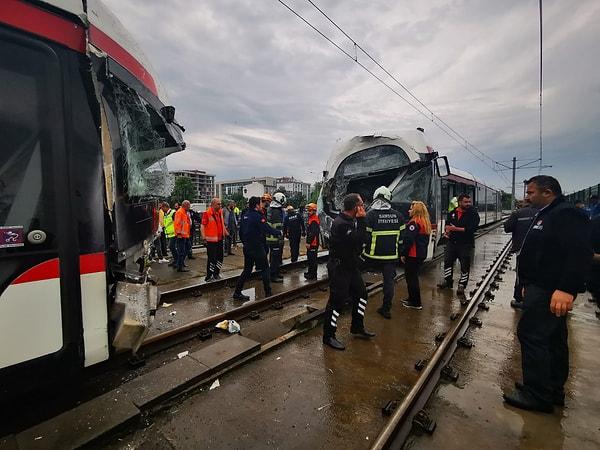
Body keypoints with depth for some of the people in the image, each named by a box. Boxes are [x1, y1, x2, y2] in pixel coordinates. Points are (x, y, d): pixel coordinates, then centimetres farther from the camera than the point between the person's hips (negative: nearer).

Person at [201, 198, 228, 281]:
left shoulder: (220, 212, 8)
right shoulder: (207, 213, -13)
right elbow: (202, 225, -15)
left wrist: (226, 232, 19)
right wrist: (204, 237, -22)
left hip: (220, 239, 8)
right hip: (211, 240, -7)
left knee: (220, 257, 14)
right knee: (211, 258, -2)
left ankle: (216, 274, 30)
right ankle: (209, 276, 10)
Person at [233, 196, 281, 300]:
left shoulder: (244, 215, 8)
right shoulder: (257, 216, -16)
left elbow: (241, 231, 14)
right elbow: (267, 228, -20)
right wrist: (279, 232, -5)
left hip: (247, 247, 8)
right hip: (257, 247, -7)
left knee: (247, 269, 16)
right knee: (265, 269, 5)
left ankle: (237, 292, 17)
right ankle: (268, 293, 10)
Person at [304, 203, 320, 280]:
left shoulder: (314, 220, -19)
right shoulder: (311, 218, 16)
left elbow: (313, 233, -25)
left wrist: (309, 242, -23)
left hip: (313, 243, -11)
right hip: (311, 243, 11)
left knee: (312, 259, -4)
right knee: (310, 258, 19)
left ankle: (313, 275, 4)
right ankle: (310, 272, 32)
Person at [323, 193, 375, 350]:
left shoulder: (352, 221, 7)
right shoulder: (340, 223, -23)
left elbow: (362, 238, 7)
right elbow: (358, 240, -26)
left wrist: (361, 220, -3)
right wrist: (361, 220, -19)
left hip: (351, 265, 10)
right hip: (339, 267, -10)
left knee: (361, 294, 18)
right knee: (337, 300, -3)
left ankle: (357, 327, 36)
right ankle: (328, 336, 13)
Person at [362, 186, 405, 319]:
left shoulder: (371, 214, -10)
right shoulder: (398, 215, 4)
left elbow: (365, 236, -10)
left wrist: (361, 251, 1)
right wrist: (401, 253, 18)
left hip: (373, 255, -3)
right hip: (391, 255, 3)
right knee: (389, 280, 9)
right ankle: (386, 308, 18)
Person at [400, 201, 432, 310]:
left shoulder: (414, 223, -18)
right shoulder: (426, 223, 12)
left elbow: (408, 240, -23)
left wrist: (403, 253, -17)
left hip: (412, 255, -10)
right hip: (421, 254, 10)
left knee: (411, 277, 0)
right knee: (414, 276, 19)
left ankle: (416, 303, 7)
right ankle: (412, 298, 30)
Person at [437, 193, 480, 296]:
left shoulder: (473, 214, -7)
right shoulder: (453, 213, 7)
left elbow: (472, 228, -19)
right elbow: (447, 223, 18)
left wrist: (456, 229, -21)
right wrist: (446, 229, -5)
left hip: (465, 244, -4)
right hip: (452, 242, 4)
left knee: (465, 265, 1)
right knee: (447, 261, 11)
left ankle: (461, 285, 13)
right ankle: (447, 281, 28)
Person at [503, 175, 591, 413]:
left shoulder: (567, 215, -15)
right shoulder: (546, 215, 17)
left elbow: (579, 253, -26)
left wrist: (567, 289, -31)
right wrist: (529, 285, 23)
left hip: (550, 291, -11)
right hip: (544, 288, 11)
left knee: (531, 334, -7)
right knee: (552, 338, 16)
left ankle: (537, 395, 4)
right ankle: (554, 389, 29)